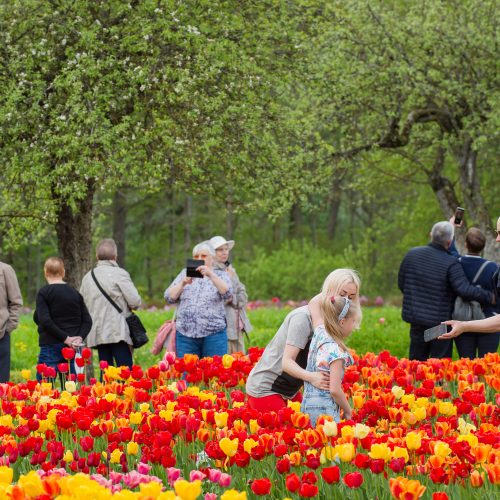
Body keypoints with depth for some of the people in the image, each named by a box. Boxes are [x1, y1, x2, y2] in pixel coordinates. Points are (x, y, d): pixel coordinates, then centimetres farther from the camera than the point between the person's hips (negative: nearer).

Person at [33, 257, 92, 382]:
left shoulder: (43, 293, -4)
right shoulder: (75, 293, 11)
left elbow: (45, 321, -15)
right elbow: (87, 321, 6)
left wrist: (65, 338, -14)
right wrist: (80, 337, -6)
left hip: (51, 346, -5)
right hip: (72, 348, 5)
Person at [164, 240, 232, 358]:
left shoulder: (221, 275, 10)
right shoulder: (185, 273, 15)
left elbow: (227, 293, -11)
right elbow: (169, 297, 6)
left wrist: (211, 275, -24)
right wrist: (183, 283, -11)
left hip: (214, 334, -2)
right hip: (185, 334, 2)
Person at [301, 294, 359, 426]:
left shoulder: (320, 333, 5)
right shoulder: (336, 351, -17)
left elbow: (313, 304, 23)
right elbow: (334, 390, -18)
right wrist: (348, 411, -5)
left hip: (307, 406, 8)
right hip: (325, 410, -8)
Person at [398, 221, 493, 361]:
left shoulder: (412, 254, -2)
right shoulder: (451, 263, -18)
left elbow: (401, 284, 7)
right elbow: (465, 290, -26)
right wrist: (490, 297, -14)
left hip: (416, 319, 5)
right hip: (440, 321, -5)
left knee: (416, 361, 15)